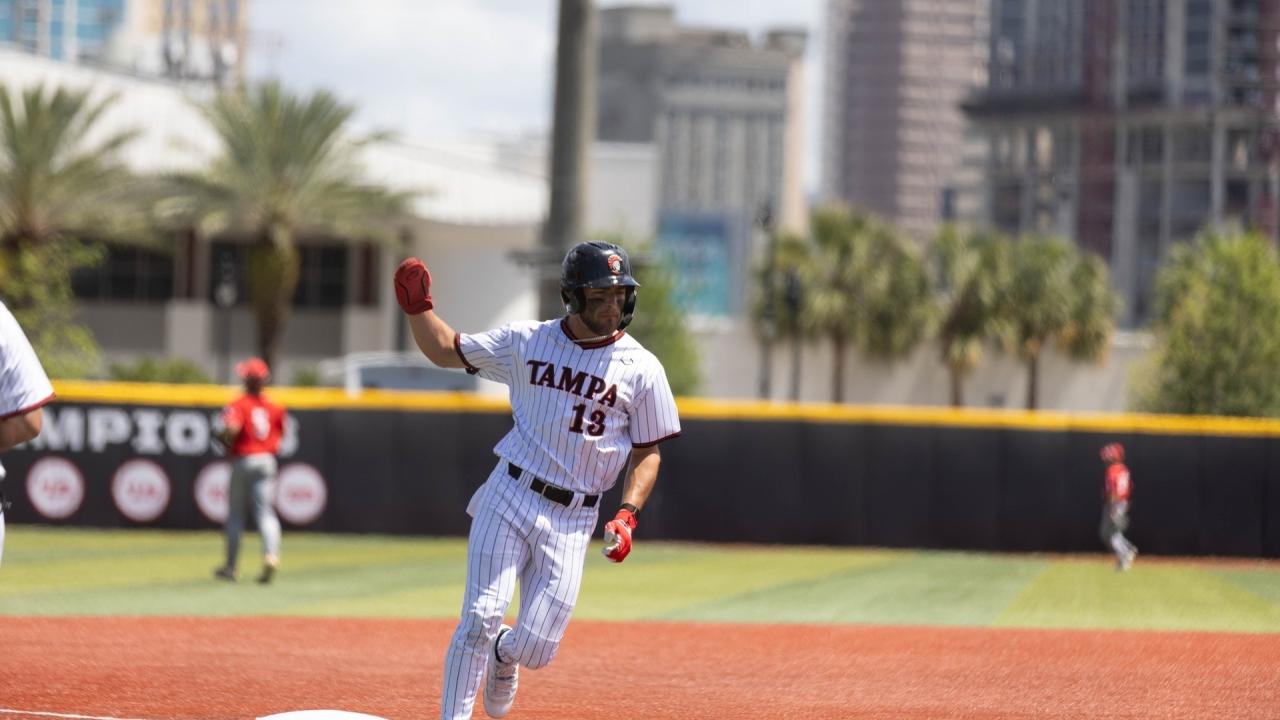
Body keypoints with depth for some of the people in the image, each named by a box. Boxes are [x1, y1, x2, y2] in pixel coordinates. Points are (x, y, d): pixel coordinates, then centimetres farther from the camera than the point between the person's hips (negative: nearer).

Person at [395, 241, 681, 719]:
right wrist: (418, 308, -4)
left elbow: (647, 452, 4)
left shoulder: (642, 369, 1)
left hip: (572, 521, 0)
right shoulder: (526, 343, 3)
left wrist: (627, 515, -10)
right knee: (481, 618, -12)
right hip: (508, 499, 0)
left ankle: (503, 653, 34)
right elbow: (446, 349, 13)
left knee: (536, 650, -3)